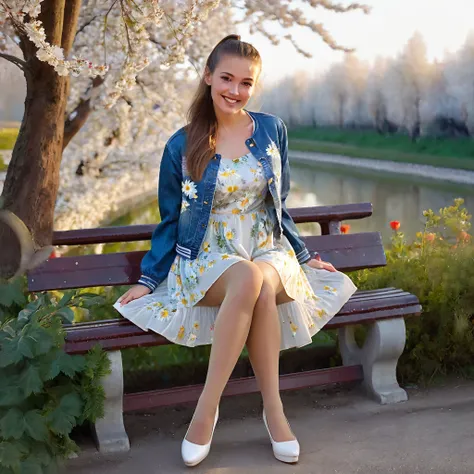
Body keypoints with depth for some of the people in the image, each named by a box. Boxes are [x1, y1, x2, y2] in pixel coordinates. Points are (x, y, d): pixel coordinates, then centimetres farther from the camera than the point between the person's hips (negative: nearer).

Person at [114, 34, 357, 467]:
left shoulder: (272, 130, 6)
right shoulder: (182, 146, 0)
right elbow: (170, 221, 7)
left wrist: (302, 255, 17)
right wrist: (148, 280, 5)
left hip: (268, 250, 2)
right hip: (209, 258, -2)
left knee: (263, 284, -37)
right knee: (248, 278, -38)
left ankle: (208, 408, -28)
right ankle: (273, 408, -27)